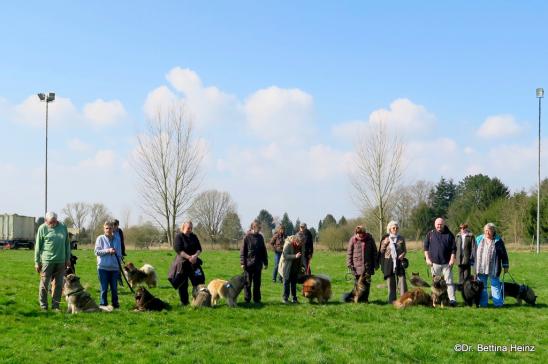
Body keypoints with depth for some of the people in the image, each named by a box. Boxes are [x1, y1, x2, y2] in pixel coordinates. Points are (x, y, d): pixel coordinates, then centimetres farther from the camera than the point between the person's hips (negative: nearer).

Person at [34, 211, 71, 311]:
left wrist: (68, 259, 12)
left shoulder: (63, 227, 6)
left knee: (58, 284, 6)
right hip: (47, 260, -3)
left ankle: (55, 305, 14)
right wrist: (37, 262, -3)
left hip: (61, 261, 3)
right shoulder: (42, 228, -3)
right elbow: (38, 246, -1)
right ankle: (43, 305, 10)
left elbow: (67, 244, 14)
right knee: (44, 284, 1)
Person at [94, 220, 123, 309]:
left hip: (114, 268, 2)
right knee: (104, 289, 1)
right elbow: (97, 252, -5)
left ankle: (115, 305, 14)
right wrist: (108, 250, -16)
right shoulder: (100, 238, 1)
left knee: (114, 288, 5)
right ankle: (103, 305, 9)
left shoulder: (117, 240, 8)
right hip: (103, 268, -2)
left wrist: (119, 264, 9)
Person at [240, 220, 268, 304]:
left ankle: (257, 299, 17)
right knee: (247, 283, 4)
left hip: (258, 264, 4)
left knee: (257, 283, 9)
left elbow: (264, 251, 12)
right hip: (248, 264, -4)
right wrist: (242, 263, -11)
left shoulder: (260, 237, 6)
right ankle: (247, 300, 12)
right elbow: (242, 251, -6)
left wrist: (265, 262, 11)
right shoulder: (247, 237, -6)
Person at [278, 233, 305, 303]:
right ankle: (285, 298, 8)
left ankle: (294, 298, 16)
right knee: (287, 282, 1)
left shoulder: (301, 245, -3)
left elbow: (302, 255, 9)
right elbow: (285, 255, -24)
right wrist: (295, 256, -35)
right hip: (287, 267, -5)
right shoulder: (288, 244, -21)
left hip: (296, 268, 5)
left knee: (294, 283, 10)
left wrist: (302, 265, -1)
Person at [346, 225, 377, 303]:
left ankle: (365, 298, 13)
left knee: (367, 282, 4)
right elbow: (349, 253, 2)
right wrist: (349, 264, -3)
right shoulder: (353, 240, -3)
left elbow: (374, 251, 9)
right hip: (357, 266, -1)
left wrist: (375, 263, 7)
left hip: (368, 265, 1)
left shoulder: (370, 239, 0)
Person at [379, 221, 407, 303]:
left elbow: (405, 250, 16)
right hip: (389, 262, 0)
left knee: (402, 279, -8)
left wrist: (403, 254, -5)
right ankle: (392, 300, 10)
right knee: (390, 282, 3)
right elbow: (381, 251, 8)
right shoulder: (385, 239, 7)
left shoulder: (401, 239, 9)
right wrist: (385, 243, -7)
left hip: (399, 262, 0)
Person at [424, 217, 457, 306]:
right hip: (434, 263, 2)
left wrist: (452, 259, -7)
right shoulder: (430, 234, 6)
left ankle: (452, 299, -10)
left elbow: (453, 248, 2)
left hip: (447, 263, -2)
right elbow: (426, 247, 9)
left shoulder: (449, 234, 2)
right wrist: (427, 258, 1)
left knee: (449, 281, -5)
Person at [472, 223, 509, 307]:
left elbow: (504, 254, 3)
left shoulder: (498, 241, 0)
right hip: (481, 268, 3)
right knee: (482, 286, 7)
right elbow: (474, 252, 12)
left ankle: (498, 303, 9)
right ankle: (483, 303, 14)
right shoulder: (479, 239, 8)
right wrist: (473, 264, 11)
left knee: (495, 285, 3)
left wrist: (505, 266, 2)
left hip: (493, 268, -3)